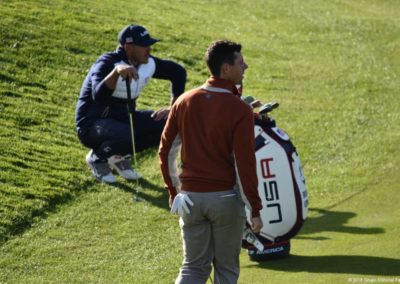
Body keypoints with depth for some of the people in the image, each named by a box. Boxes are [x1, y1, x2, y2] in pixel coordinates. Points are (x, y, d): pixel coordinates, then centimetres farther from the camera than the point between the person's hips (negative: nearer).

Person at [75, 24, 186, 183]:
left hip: (123, 118, 7)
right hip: (92, 123, -7)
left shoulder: (148, 64, -4)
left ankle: (119, 156, 5)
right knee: (125, 136, -39)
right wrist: (116, 71, -59)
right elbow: (98, 96, -44)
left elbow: (178, 72, 15)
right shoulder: (108, 63, -24)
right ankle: (97, 158, -4)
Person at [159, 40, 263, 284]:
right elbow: (245, 162, -15)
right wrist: (255, 209, -8)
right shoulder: (240, 110, -14)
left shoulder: (185, 102, 1)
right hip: (226, 199, -4)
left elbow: (166, 151, 7)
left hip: (190, 197, 4)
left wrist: (174, 191, 19)